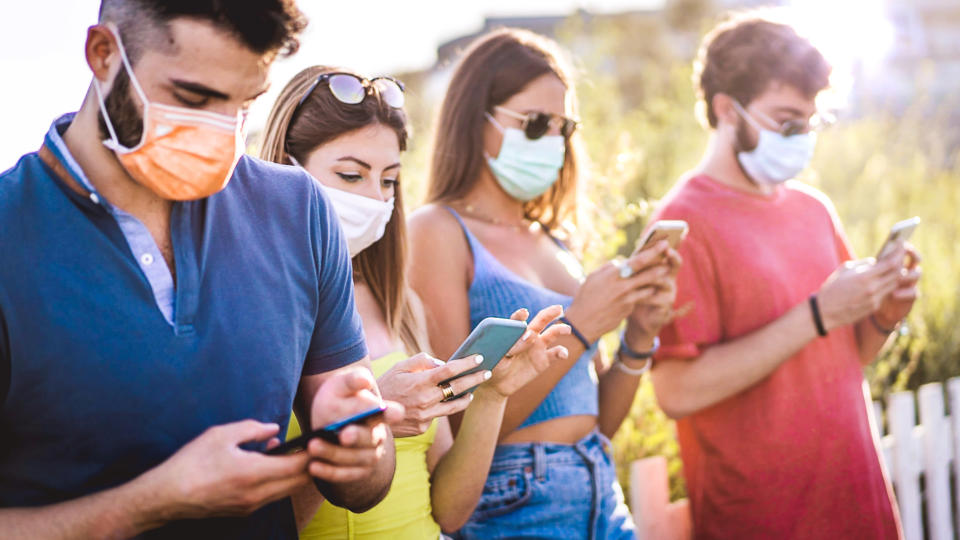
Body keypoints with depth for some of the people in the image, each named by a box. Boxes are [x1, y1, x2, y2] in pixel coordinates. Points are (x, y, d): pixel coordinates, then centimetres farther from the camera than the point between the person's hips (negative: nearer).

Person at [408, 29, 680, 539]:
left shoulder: (555, 243, 9)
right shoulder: (437, 232, -9)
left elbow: (599, 419, 11)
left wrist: (639, 336, -4)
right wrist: (578, 330, -18)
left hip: (602, 498, 6)